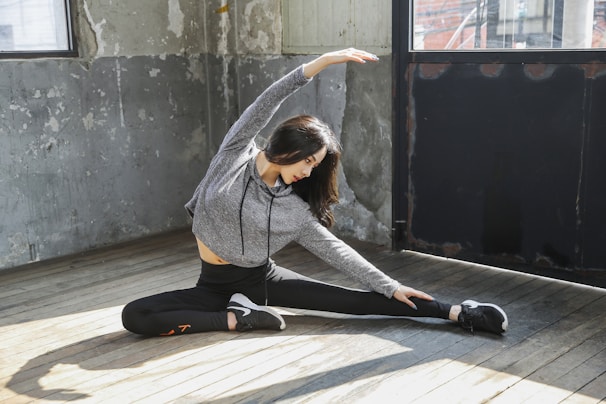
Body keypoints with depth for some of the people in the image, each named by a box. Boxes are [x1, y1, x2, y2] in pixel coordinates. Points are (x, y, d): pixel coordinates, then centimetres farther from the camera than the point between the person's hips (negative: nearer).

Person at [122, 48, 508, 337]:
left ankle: (457, 312, -13)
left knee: (351, 298, -13)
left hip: (262, 279, 0)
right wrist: (323, 61, -32)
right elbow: (266, 104, -21)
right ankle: (239, 318, -25)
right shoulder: (237, 153, -11)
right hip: (214, 284, 0)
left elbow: (335, 249, -2)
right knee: (134, 315, -23)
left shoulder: (294, 210, -7)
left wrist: (390, 286, -5)